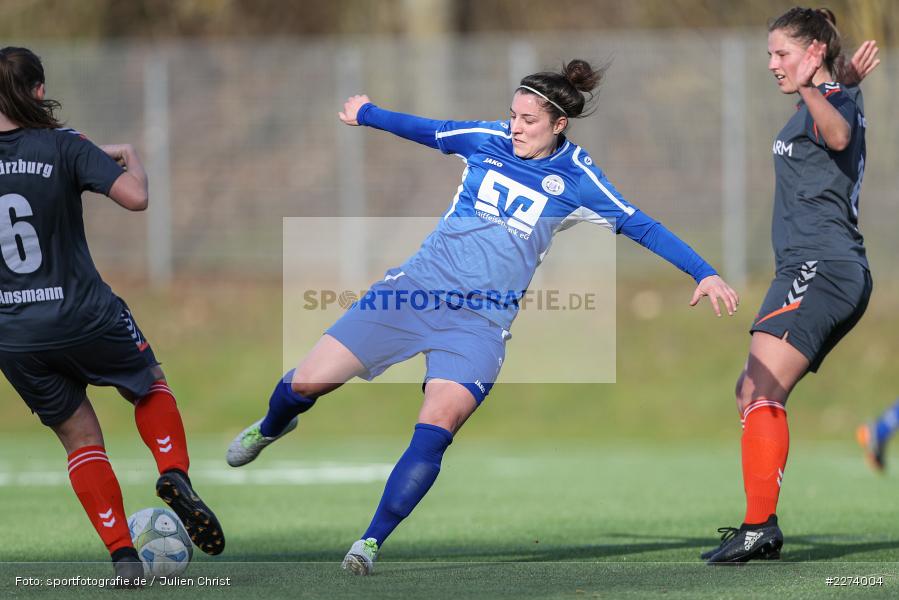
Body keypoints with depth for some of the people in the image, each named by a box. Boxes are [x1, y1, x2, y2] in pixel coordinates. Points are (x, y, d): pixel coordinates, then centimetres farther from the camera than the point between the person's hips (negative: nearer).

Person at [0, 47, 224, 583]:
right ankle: (175, 474, 1)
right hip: (84, 316, -2)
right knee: (150, 383, 26)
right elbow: (135, 197, -20)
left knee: (80, 438, 17)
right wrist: (131, 159, 2)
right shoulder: (63, 147, -12)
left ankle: (124, 557, 8)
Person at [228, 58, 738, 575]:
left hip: (480, 319, -2)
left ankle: (371, 544, -16)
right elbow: (425, 130, 20)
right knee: (305, 385, -2)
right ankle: (270, 430, 34)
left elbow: (642, 227, 0)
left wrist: (705, 273, -6)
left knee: (435, 430, -24)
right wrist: (366, 113, 35)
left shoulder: (575, 179, -2)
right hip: (416, 286, 2)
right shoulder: (487, 140, 4)